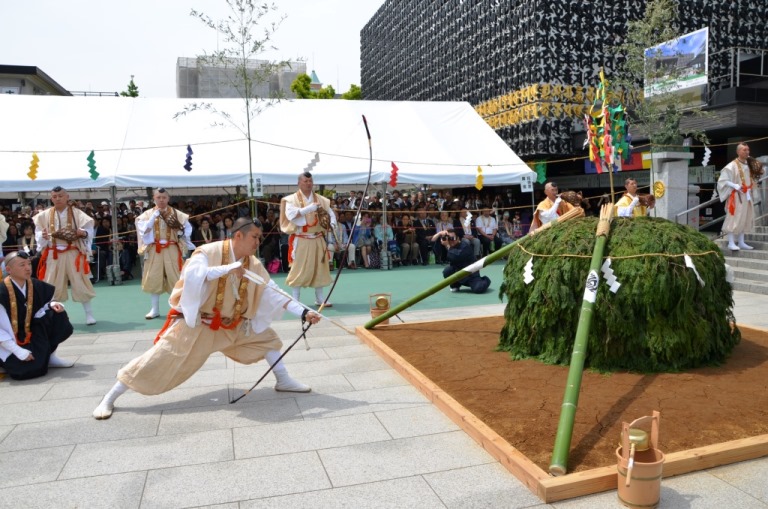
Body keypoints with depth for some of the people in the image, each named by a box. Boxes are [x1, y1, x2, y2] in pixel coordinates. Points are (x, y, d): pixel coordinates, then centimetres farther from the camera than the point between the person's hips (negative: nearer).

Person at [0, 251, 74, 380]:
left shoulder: (35, 286, -6)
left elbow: (38, 310, 11)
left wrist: (52, 304, -13)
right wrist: (19, 352, -22)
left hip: (29, 334, 6)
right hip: (10, 342, -6)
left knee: (57, 315, -14)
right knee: (31, 369, -21)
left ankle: (49, 356, 0)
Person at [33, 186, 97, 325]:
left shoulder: (77, 213, -3)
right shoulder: (45, 215, 3)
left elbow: (89, 229, -3)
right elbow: (38, 232, 7)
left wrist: (83, 233, -24)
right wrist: (43, 236, -15)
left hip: (73, 254, -2)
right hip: (53, 255, 2)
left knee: (80, 284, 0)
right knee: (52, 286, 8)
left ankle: (89, 314, 11)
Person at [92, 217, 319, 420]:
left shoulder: (253, 264, -5)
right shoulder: (209, 252, -21)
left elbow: (274, 293, -7)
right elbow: (191, 275, -39)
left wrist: (304, 312, -14)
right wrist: (227, 268, -39)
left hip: (231, 326, 6)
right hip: (195, 324, -6)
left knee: (265, 337, 3)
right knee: (159, 359, -7)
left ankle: (283, 381, 16)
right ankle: (109, 399, 8)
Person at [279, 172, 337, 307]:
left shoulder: (320, 199, 9)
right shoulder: (292, 199, -3)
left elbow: (330, 213, 10)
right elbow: (291, 215, -19)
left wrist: (331, 224, -12)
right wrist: (310, 208, -21)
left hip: (318, 239, 4)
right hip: (300, 240, -4)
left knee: (319, 268, 7)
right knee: (299, 268, -2)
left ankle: (319, 298, 18)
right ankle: (295, 299, 8)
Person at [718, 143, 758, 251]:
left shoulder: (748, 165, 10)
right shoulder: (732, 166, -12)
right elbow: (723, 180, -13)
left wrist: (751, 188, 10)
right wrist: (735, 186, -23)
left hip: (746, 196, 8)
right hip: (736, 196, -8)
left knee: (745, 218, 10)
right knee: (734, 218, -8)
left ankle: (741, 242, 16)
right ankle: (731, 243, -4)